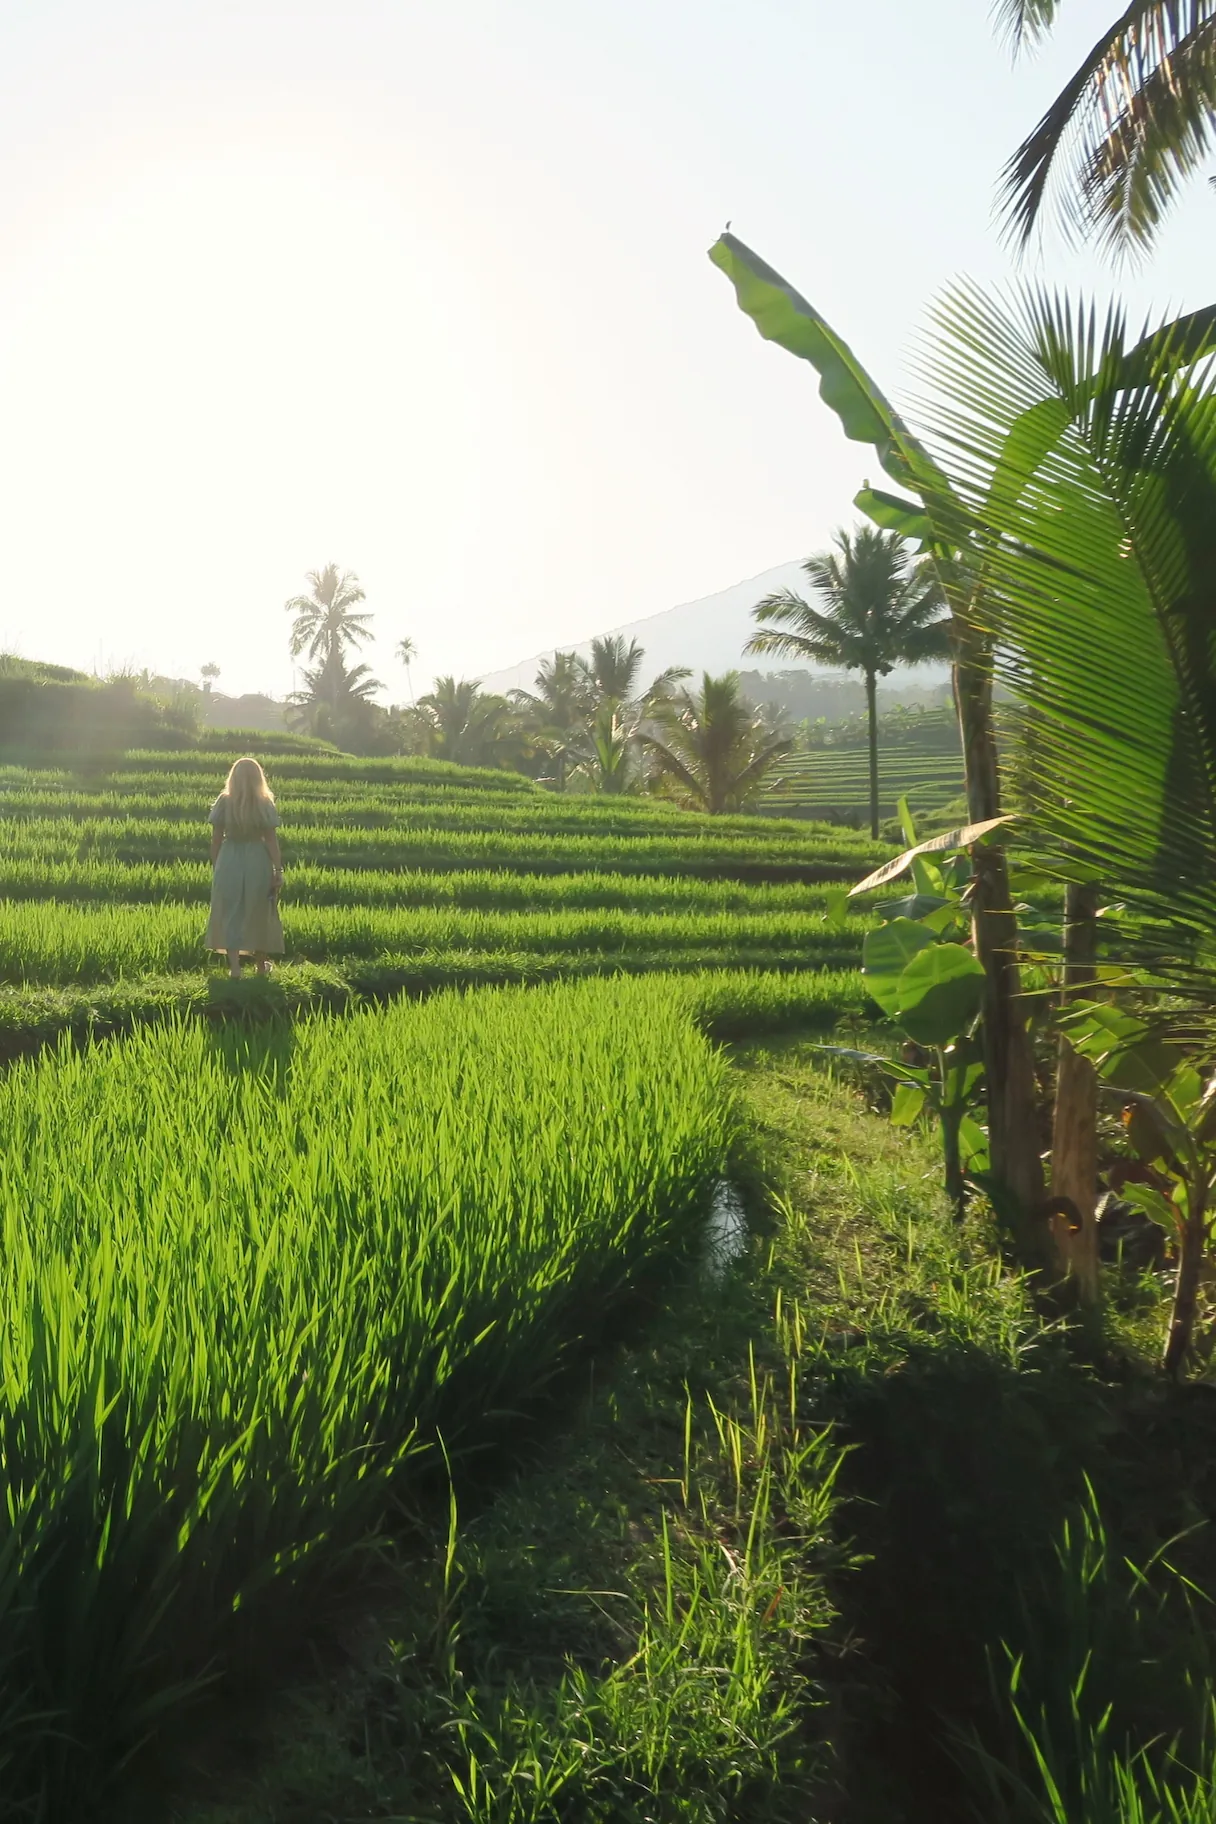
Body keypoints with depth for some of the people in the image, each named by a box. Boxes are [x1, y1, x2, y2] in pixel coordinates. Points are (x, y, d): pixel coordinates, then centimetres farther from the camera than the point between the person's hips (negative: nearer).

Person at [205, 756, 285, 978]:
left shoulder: (224, 802, -3)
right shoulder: (265, 804, -5)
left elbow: (216, 839, -1)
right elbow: (271, 840, -7)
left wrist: (215, 867, 9)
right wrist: (278, 871, -3)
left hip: (229, 862, 0)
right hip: (258, 862, 0)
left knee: (231, 914, 6)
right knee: (258, 913, 15)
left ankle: (234, 966, -1)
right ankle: (261, 964, 29)